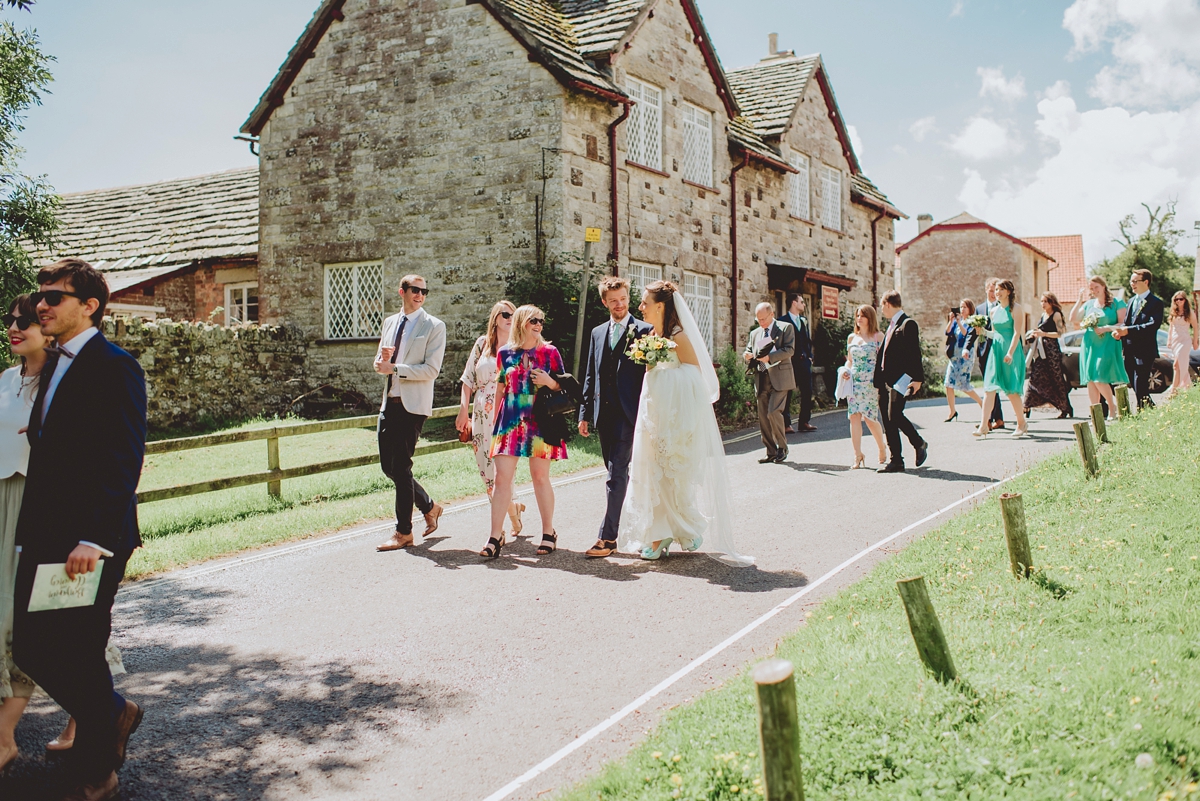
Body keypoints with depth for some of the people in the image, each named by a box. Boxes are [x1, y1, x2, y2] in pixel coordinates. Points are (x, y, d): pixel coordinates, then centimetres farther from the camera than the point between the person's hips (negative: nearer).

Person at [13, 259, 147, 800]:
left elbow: (124, 462, -20)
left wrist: (93, 539, -25)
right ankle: (113, 715, 35)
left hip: (89, 543, -8)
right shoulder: (55, 368, 15)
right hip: (45, 538, 8)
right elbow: (46, 455, 17)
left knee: (77, 654, 2)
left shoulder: (115, 368, -13)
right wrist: (29, 528, 12)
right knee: (29, 648, 12)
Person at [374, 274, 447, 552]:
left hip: (413, 405, -7)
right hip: (389, 402, 7)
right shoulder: (389, 322, 15)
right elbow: (380, 363, 18)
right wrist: (383, 360, -6)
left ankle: (403, 532, 5)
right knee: (388, 466, 10)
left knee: (400, 467, -6)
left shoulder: (434, 326, -5)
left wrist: (395, 368, -17)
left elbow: (431, 370, -13)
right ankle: (429, 507, 29)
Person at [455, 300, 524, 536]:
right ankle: (513, 508, 25)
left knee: (500, 470, -9)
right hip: (482, 416, 3)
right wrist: (463, 410, 4)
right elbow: (468, 380, 11)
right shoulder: (482, 344, 9)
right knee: (486, 469, 4)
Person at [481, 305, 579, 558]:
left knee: (540, 477, 4)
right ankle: (496, 536, 0)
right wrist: (495, 422, 15)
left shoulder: (549, 352, 4)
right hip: (510, 422, 1)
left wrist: (550, 383, -13)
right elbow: (500, 389, 15)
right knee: (502, 477, -5)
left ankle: (548, 532, 17)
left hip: (540, 422, -1)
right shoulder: (505, 353, 8)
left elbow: (564, 387, 8)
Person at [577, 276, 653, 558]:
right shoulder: (598, 333, 15)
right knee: (617, 473, 13)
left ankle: (608, 537, -9)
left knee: (616, 473, -10)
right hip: (604, 413, 6)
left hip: (628, 412, -6)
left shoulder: (644, 331, -3)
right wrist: (585, 413, 12)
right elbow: (590, 376, 16)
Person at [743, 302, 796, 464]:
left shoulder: (786, 328, 3)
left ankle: (782, 448, 2)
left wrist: (769, 357, -21)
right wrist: (747, 355, -3)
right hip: (762, 379, 6)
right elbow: (748, 352, 22)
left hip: (779, 377, -6)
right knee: (763, 416, 3)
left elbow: (789, 349, -9)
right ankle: (771, 452, 12)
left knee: (773, 412, -16)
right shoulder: (754, 333, 20)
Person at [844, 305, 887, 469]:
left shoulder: (878, 336, 2)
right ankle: (857, 455, -5)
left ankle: (882, 449, 21)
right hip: (854, 382, 4)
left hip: (871, 381, -4)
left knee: (869, 417, -4)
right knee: (854, 416, -7)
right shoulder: (851, 338, 14)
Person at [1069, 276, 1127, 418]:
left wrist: (1105, 328, -17)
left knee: (1100, 379, -14)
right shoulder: (1088, 304, 14)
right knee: (1090, 381, 3)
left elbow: (1122, 323, -4)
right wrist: (1079, 300, 5)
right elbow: (1073, 320, 7)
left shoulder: (1116, 303, 2)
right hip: (1089, 346, 5)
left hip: (1107, 345, -5)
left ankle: (1112, 407, 9)